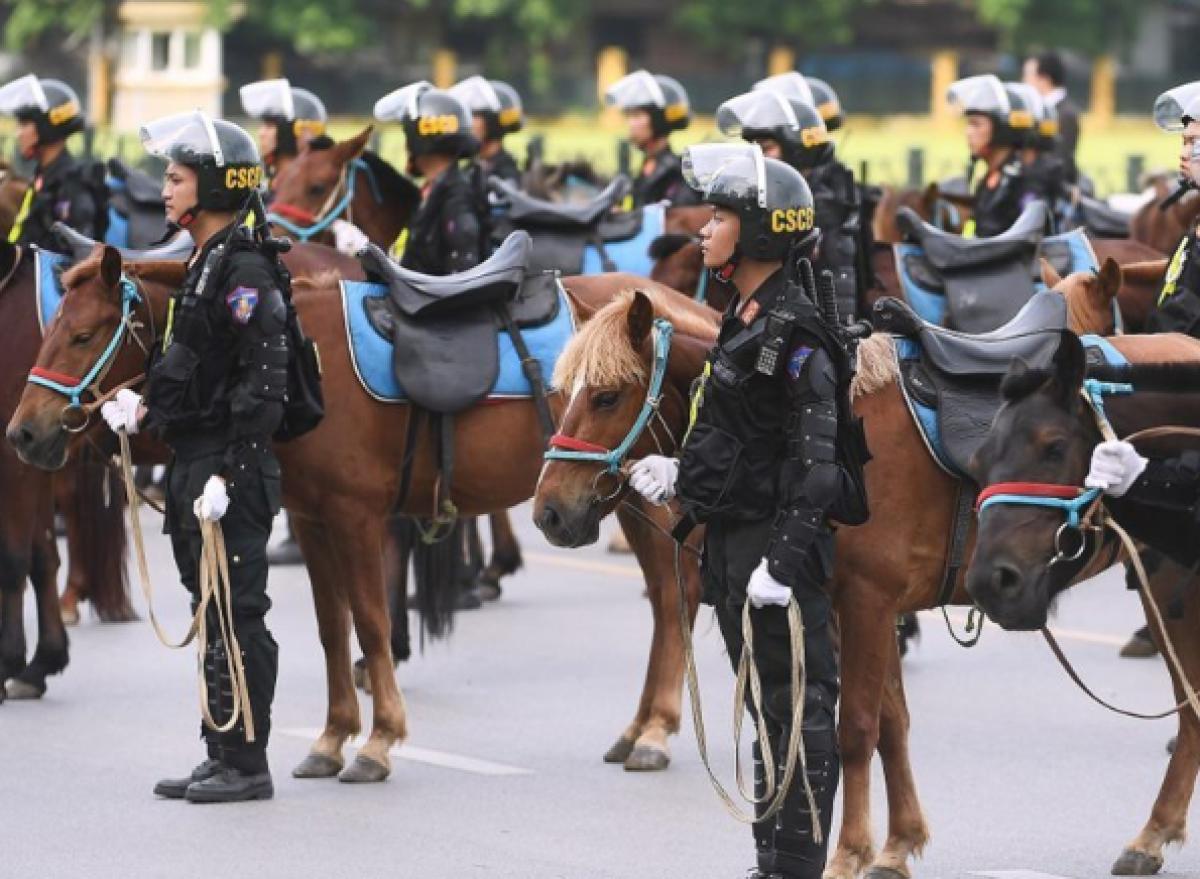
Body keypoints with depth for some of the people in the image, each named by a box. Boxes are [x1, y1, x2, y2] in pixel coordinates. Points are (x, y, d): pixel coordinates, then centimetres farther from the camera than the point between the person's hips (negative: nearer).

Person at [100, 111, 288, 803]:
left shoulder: (244, 271, -16)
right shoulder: (207, 265, 15)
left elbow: (262, 383, -21)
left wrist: (229, 473, -24)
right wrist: (147, 410, 11)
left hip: (231, 471, -10)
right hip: (194, 463, 10)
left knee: (239, 617, -4)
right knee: (215, 615, 14)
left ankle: (247, 765, 1)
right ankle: (223, 757, 20)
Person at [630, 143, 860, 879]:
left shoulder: (792, 333, -16)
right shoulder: (745, 321, 14)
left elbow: (814, 458, -21)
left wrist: (784, 557, -25)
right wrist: (682, 476, 14)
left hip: (776, 540, -10)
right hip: (732, 538, 10)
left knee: (799, 708, -4)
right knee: (766, 707, 15)